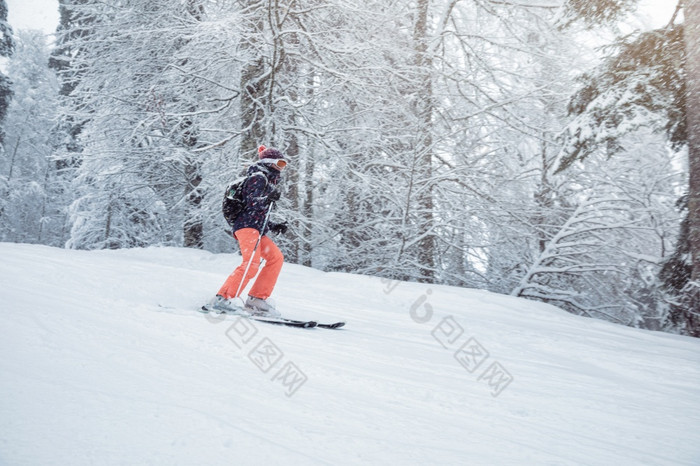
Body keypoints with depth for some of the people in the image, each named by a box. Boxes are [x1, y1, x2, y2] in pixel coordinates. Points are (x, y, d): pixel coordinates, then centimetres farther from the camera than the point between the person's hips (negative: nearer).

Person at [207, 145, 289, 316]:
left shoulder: (267, 183, 29)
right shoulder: (258, 177, 1)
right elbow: (252, 202, -15)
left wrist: (274, 227, 21)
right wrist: (268, 198, -24)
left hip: (256, 228, 10)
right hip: (247, 226, -10)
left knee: (276, 258, -1)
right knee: (252, 263, -23)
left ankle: (256, 300, -6)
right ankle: (222, 299, -25)